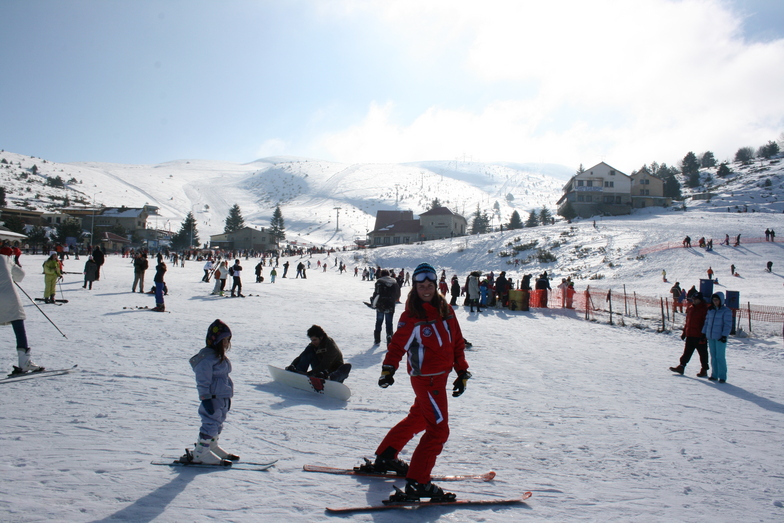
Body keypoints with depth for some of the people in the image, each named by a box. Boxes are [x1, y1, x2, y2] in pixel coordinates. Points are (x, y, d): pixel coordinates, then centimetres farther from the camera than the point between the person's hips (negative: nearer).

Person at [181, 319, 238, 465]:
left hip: (223, 398, 10)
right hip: (212, 398, -10)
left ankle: (212, 446, 34)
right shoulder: (207, 357, -17)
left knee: (218, 424, 19)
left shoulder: (221, 357, 14)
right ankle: (200, 454, 4)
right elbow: (203, 381, -19)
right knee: (210, 424, -6)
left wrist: (228, 398, 24)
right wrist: (205, 398, -21)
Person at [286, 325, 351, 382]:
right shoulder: (313, 345, 0)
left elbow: (324, 365, -28)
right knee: (309, 351, -10)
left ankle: (328, 379, -64)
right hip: (320, 372, 5)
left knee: (347, 366, -38)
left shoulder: (331, 346, -20)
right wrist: (292, 366, -22)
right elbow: (301, 357, -2)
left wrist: (309, 373, -36)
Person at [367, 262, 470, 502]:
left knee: (418, 419, 22)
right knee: (438, 430, -8)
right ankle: (417, 483, 0)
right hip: (426, 377, -8)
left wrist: (462, 372, 8)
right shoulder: (411, 316, -13)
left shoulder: (445, 310, 4)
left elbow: (457, 342, 9)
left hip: (440, 375, 8)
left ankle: (385, 457, 38)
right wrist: (388, 370, -23)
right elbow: (397, 345, -11)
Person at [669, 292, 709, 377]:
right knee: (687, 352, 10)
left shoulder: (704, 309, -11)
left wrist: (703, 335, -18)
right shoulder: (690, 308, 11)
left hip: (699, 336, -7)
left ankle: (704, 370, 15)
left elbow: (706, 323, -14)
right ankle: (681, 366, 14)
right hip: (690, 335, 7)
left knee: (703, 353, 6)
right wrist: (684, 332, 17)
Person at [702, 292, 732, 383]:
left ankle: (722, 376, 2)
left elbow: (728, 324, -9)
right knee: (713, 356, 10)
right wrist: (704, 333, 14)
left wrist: (724, 335, -16)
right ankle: (714, 375, 17)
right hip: (710, 337, 6)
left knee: (720, 357, -5)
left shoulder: (726, 311, -5)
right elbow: (707, 322, 18)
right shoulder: (710, 310, 12)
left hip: (720, 338, -6)